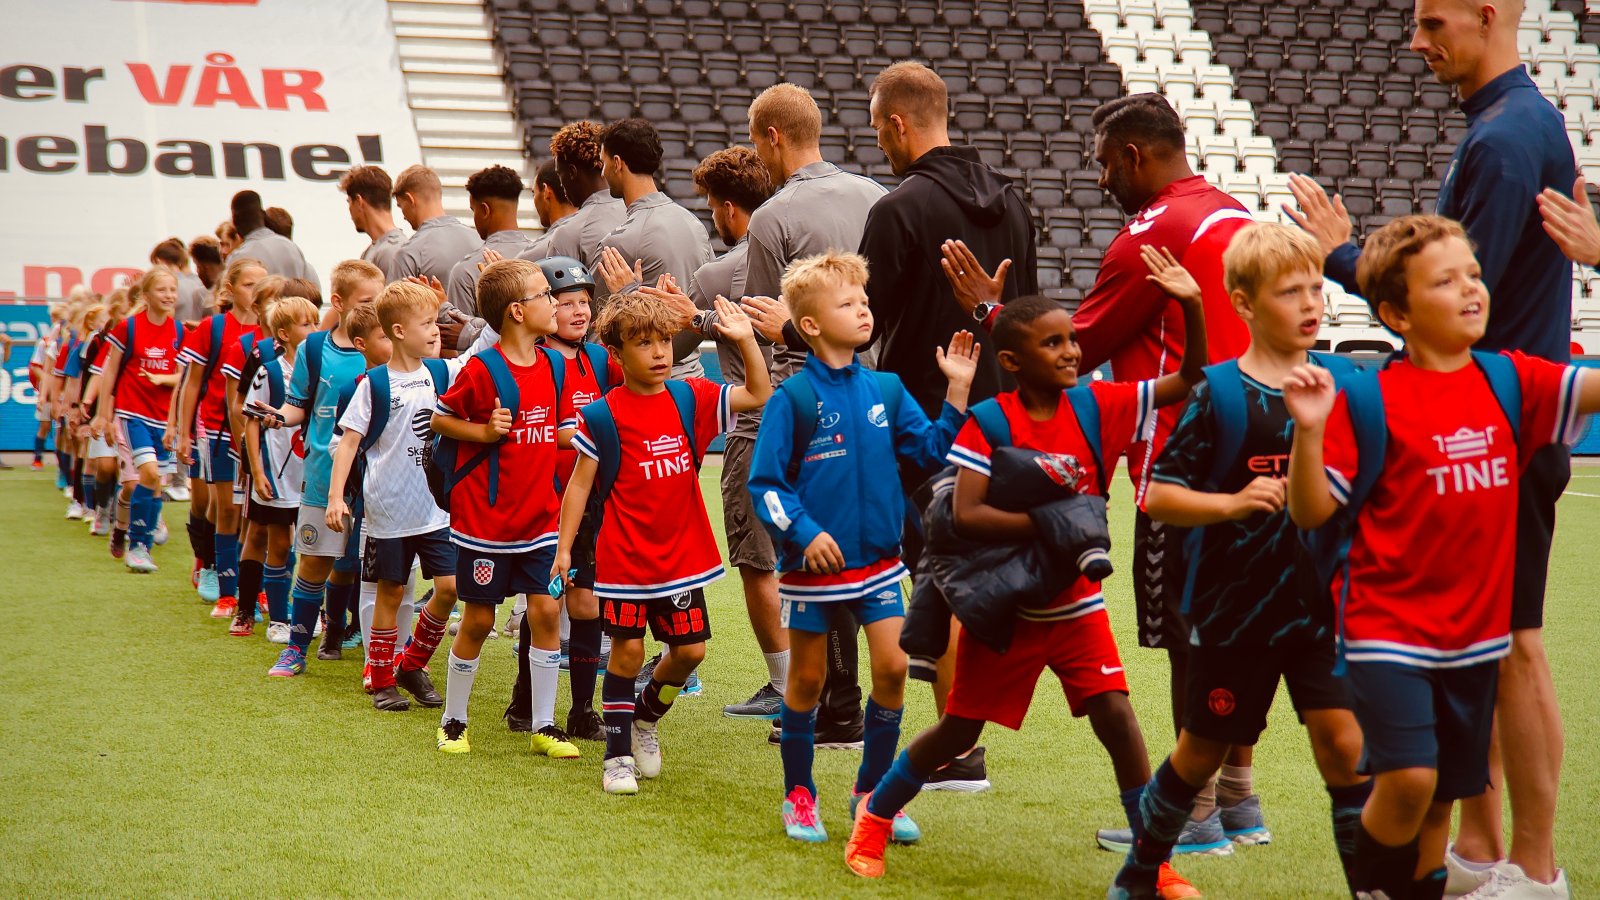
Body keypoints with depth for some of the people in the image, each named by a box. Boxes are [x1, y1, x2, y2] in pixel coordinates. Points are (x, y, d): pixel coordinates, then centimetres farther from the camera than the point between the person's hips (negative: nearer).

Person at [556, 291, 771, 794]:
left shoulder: (690, 399, 2)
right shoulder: (603, 416, -8)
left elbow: (760, 395, 3)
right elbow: (580, 483, -3)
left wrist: (745, 339, -9)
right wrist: (564, 547, -5)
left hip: (682, 554, 4)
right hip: (624, 557, -4)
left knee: (690, 649, 6)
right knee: (627, 651, 0)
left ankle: (647, 717, 33)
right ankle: (618, 755, 10)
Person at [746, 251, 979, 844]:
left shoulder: (885, 390, 3)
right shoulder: (794, 398, -10)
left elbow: (931, 449, 3)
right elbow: (765, 482, -10)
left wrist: (957, 390, -5)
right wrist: (804, 533, -20)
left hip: (877, 559, 3)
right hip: (812, 563, -3)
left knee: (892, 667, -4)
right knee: (807, 678, 8)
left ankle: (873, 791, 13)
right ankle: (799, 796, 24)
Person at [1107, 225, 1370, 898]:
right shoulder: (1219, 393, -9)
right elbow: (1157, 496, -11)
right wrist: (1232, 502, -24)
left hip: (1319, 604, 2)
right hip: (1234, 608, -2)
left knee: (1343, 742, -9)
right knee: (1202, 751, 11)